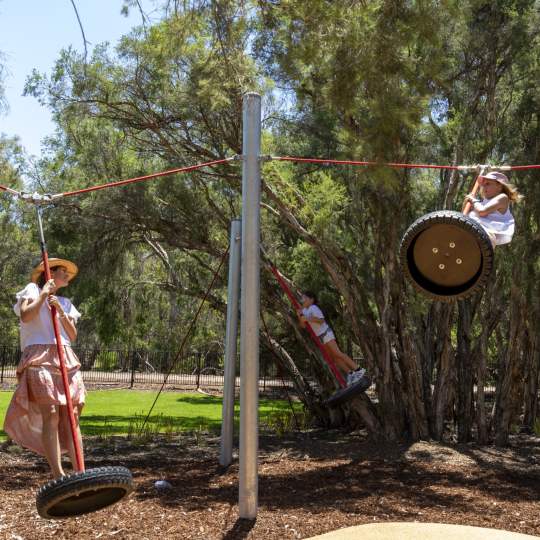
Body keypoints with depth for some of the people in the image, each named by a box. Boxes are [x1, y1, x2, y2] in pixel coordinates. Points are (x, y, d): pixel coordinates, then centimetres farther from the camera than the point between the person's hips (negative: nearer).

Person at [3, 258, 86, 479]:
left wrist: (60, 310, 2)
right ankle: (58, 475, -21)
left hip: (66, 359, 5)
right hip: (40, 357, -5)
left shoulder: (65, 303, 26)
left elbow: (72, 336, 12)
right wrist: (43, 295, -3)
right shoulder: (33, 290, 12)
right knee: (50, 415, -17)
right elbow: (25, 316, -8)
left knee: (72, 416, -6)